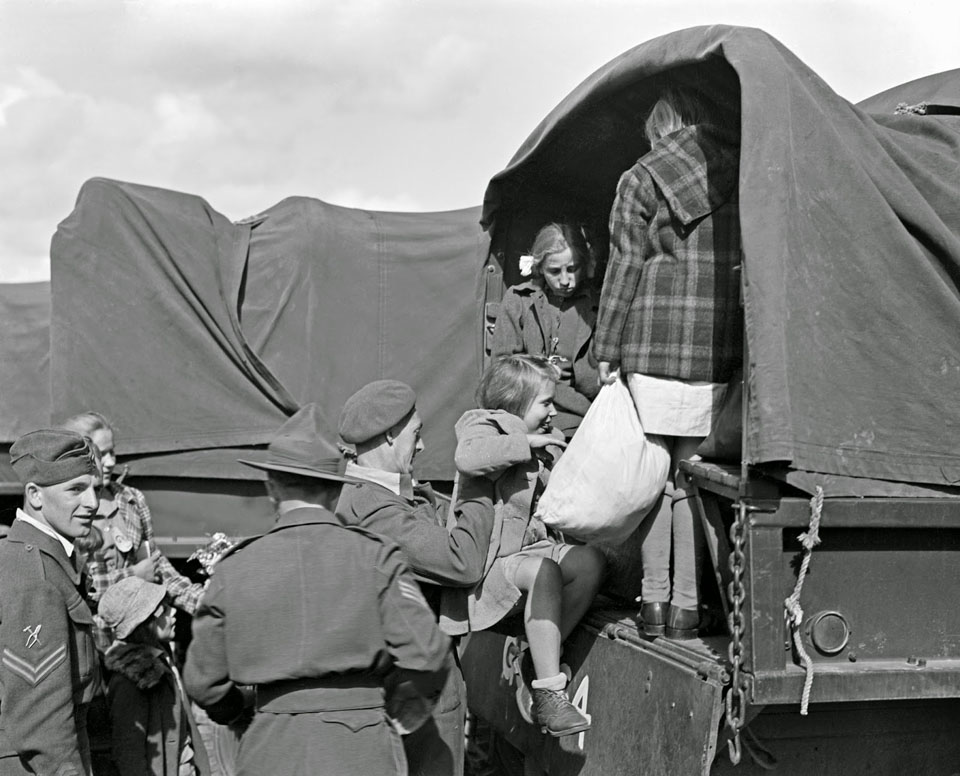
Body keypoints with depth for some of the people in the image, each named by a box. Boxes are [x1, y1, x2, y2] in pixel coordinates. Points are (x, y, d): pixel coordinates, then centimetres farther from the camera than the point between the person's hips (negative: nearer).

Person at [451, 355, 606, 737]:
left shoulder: (545, 438, 19)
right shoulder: (482, 427, -7)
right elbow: (468, 458, -34)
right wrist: (525, 444, -25)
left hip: (537, 544, 8)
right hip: (490, 557, -8)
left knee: (590, 560, -18)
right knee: (543, 573, -35)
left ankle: (543, 659, -11)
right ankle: (548, 695, -34)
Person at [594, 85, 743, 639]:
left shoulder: (641, 179, 2)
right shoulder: (743, 176, 10)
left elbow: (625, 268, 0)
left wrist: (607, 349, 5)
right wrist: (747, 346, 13)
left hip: (654, 344, -2)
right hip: (719, 349, 3)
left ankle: (654, 600, 11)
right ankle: (687, 605, 10)